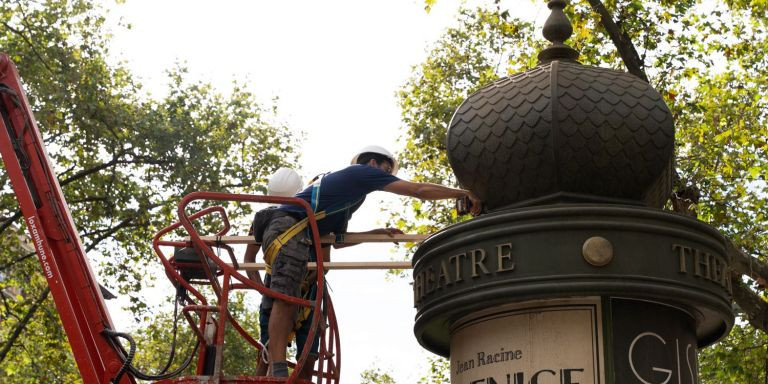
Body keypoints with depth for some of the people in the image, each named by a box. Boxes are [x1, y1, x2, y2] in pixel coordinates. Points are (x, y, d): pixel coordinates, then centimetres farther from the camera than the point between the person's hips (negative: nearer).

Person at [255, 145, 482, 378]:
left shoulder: (349, 190, 32)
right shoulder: (363, 172, 5)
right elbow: (420, 190, 1)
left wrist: (376, 233, 24)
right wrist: (462, 193, 6)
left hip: (280, 232, 11)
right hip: (288, 229, -11)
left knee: (280, 303, 3)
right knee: (286, 299, -21)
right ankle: (279, 372, -33)